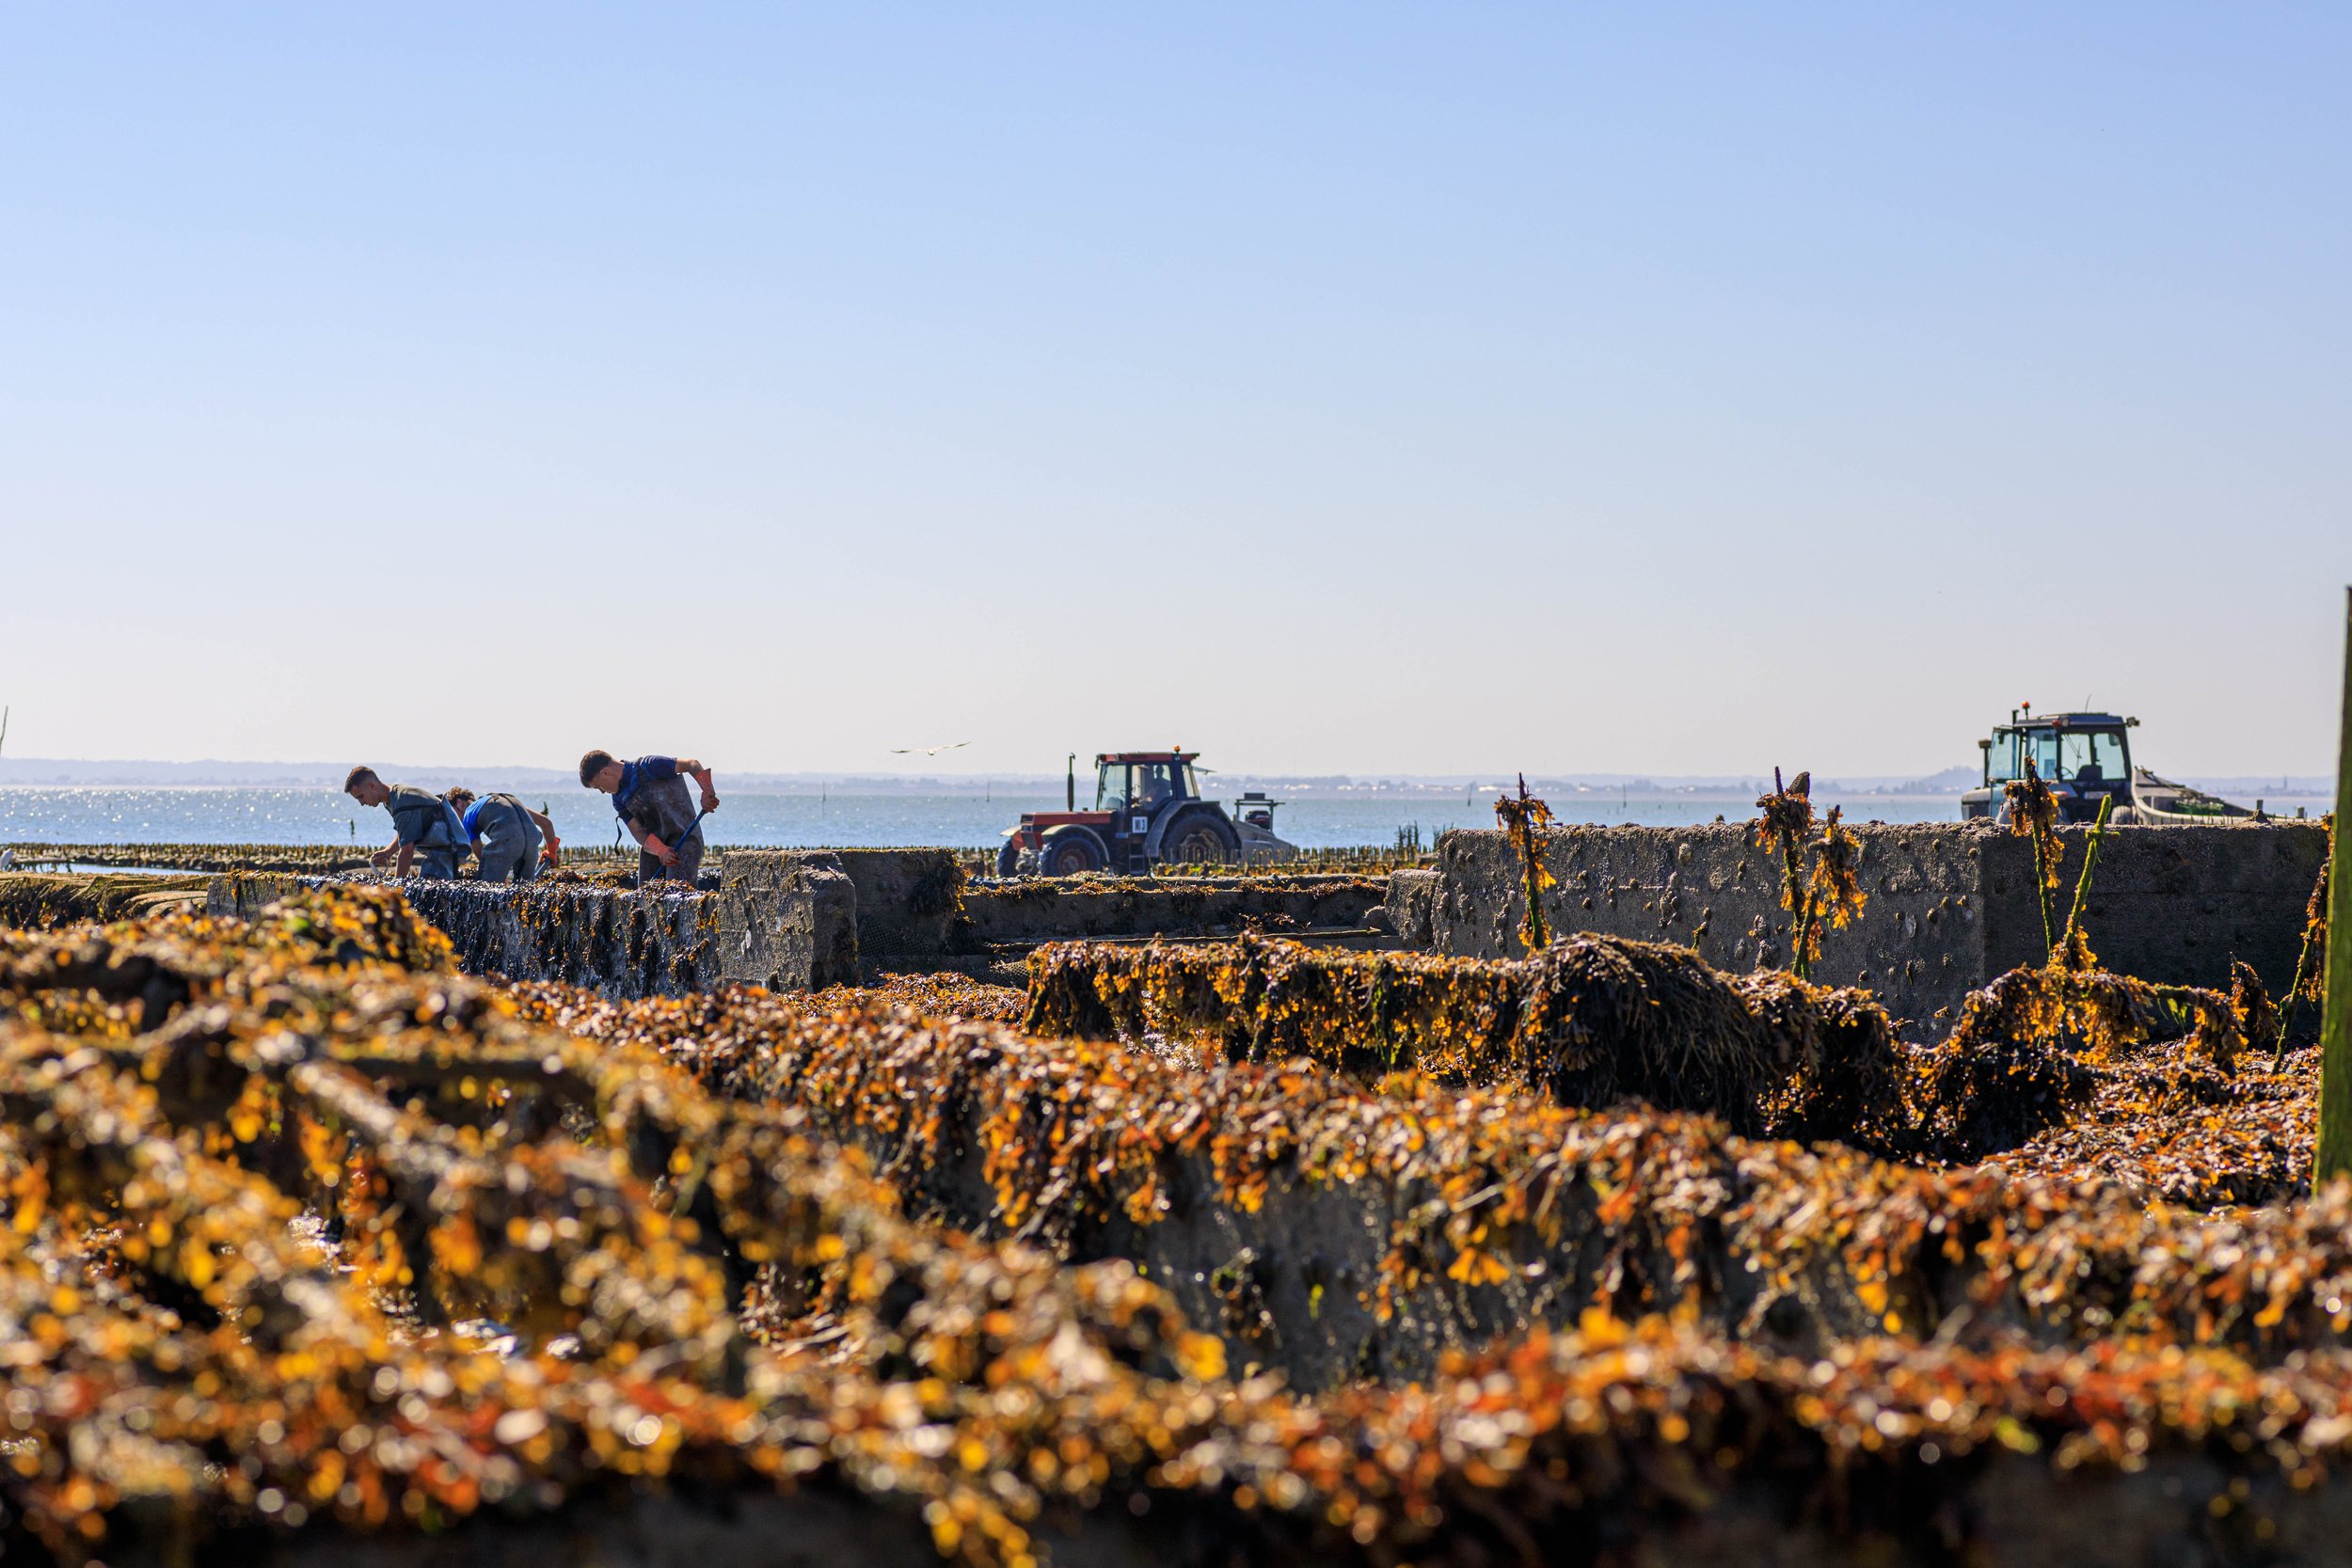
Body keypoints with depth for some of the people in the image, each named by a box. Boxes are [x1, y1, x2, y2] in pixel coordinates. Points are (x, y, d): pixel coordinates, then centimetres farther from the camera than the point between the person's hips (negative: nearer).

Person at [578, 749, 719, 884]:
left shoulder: (648, 767, -10)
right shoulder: (619, 799, 10)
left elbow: (691, 764, -16)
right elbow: (637, 831, 1)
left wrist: (707, 792, -33)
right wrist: (661, 850, -18)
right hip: (652, 848, 7)